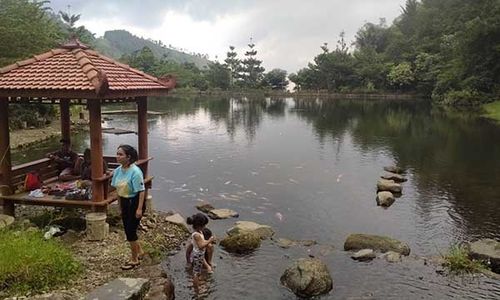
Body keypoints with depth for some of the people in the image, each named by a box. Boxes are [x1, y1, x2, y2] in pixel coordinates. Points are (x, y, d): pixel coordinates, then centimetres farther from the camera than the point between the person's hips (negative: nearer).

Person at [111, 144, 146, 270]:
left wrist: (140, 208, -24)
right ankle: (139, 251, 38)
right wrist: (120, 205, 13)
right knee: (128, 230, 16)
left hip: (134, 202, -8)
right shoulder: (118, 170, 1)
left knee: (130, 231, -1)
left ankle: (134, 260, 17)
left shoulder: (135, 172, -23)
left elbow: (141, 191, -22)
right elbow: (118, 189, 10)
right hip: (124, 203, 8)